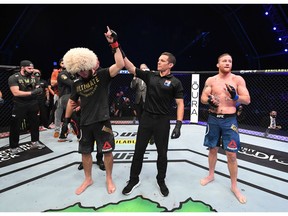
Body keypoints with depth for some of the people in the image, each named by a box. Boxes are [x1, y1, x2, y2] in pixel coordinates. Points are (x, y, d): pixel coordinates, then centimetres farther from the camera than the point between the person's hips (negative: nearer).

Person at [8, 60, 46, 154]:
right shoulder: (13, 78, -9)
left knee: (35, 123, 13)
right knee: (15, 126, 3)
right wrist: (31, 92, -24)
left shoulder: (34, 77, 4)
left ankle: (35, 142, 28)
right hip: (19, 105, -4)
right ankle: (14, 147, 16)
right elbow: (16, 93, -18)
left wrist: (39, 89, -15)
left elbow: (37, 91, 9)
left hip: (33, 104, 4)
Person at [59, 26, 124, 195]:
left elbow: (120, 65, -23)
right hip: (85, 123, 5)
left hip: (102, 121, -5)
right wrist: (67, 119, 18)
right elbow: (72, 101, 18)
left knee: (107, 151, 5)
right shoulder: (77, 84, 6)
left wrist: (114, 44, -26)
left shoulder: (102, 76, -8)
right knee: (85, 152, 15)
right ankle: (88, 179, 38)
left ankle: (109, 179, 29)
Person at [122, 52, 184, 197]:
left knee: (162, 153, 10)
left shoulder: (175, 82, -3)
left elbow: (180, 104, -6)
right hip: (146, 119, 3)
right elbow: (131, 68, 2)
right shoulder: (150, 76, 6)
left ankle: (161, 181, 33)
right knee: (138, 151, 9)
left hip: (163, 121, -2)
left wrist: (178, 125, -16)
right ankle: (134, 180, 27)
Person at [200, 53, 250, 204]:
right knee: (212, 149, 14)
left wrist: (236, 97, -23)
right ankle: (211, 175, 36)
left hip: (230, 120, -1)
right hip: (213, 118, 2)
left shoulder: (238, 79, 0)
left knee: (231, 154, 0)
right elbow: (202, 98, 2)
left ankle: (234, 186, 19)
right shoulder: (210, 80, 4)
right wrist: (209, 100, -20)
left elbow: (247, 100, -3)